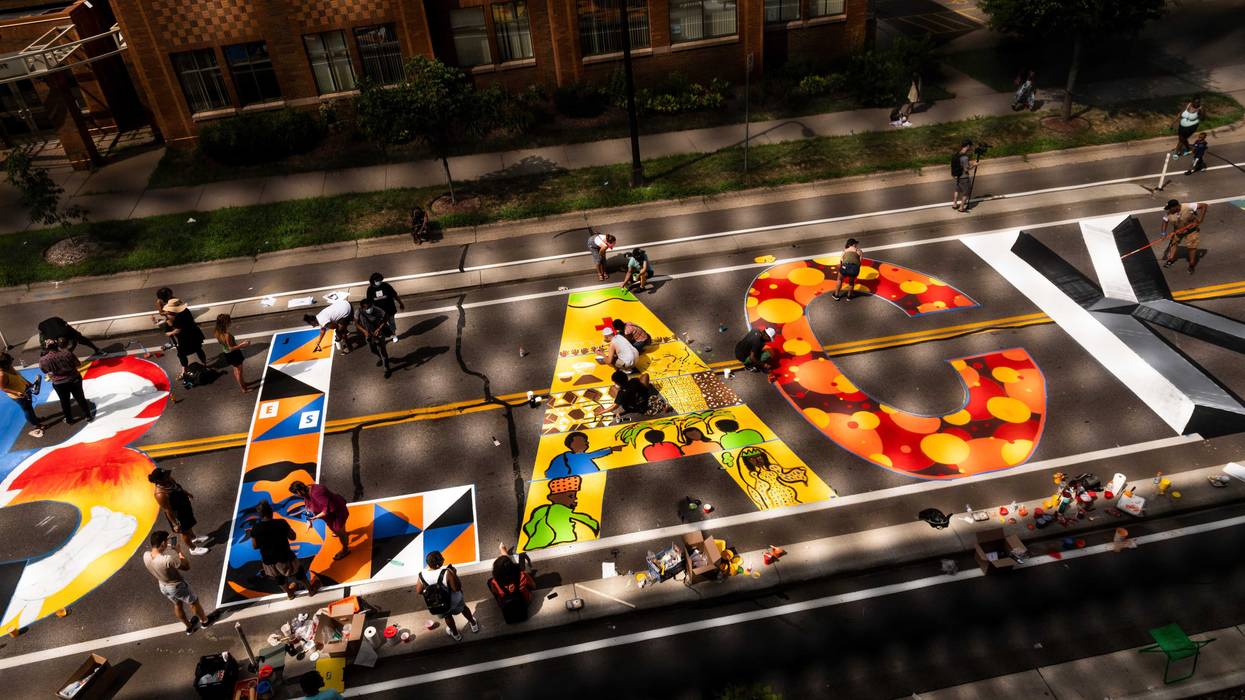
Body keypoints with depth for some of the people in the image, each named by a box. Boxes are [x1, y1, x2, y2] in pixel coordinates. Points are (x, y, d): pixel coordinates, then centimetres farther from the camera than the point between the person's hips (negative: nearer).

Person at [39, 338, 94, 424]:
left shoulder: (43, 360, -21)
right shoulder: (67, 353, -24)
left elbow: (45, 371, -2)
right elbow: (77, 364, -10)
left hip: (59, 384, 1)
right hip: (74, 380, 0)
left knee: (64, 402, 21)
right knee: (80, 398, 17)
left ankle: (69, 419, 38)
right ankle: (88, 416, 30)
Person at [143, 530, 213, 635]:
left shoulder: (146, 555, -22)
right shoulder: (168, 559, -41)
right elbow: (187, 566, -23)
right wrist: (179, 551, -15)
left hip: (163, 586, 6)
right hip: (178, 586, -6)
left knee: (177, 604, 32)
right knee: (194, 602, 23)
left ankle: (189, 626, 52)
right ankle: (205, 620, 47)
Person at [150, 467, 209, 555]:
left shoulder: (168, 480, -17)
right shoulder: (160, 494, -40)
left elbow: (178, 487, 5)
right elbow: (168, 511, -29)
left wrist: (187, 493, 23)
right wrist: (175, 524, -19)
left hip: (184, 506, 7)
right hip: (178, 514, -7)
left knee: (189, 525, 33)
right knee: (185, 532, 19)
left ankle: (194, 538, 61)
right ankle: (193, 549, 44)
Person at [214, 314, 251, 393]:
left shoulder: (217, 332, -9)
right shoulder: (227, 335, -35)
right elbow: (231, 348, -28)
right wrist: (242, 345, -22)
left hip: (227, 354, 8)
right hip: (234, 354, -8)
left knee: (236, 370, 28)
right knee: (239, 371, 12)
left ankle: (242, 383, 48)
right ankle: (244, 388, 28)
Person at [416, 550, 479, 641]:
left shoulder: (422, 576, -25)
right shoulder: (447, 573, -37)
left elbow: (418, 591, -10)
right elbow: (456, 588, -31)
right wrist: (454, 575, -19)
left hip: (437, 607, 2)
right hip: (454, 601, -2)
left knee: (447, 616, 35)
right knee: (463, 608, 33)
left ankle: (455, 634, 58)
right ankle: (474, 625, 56)